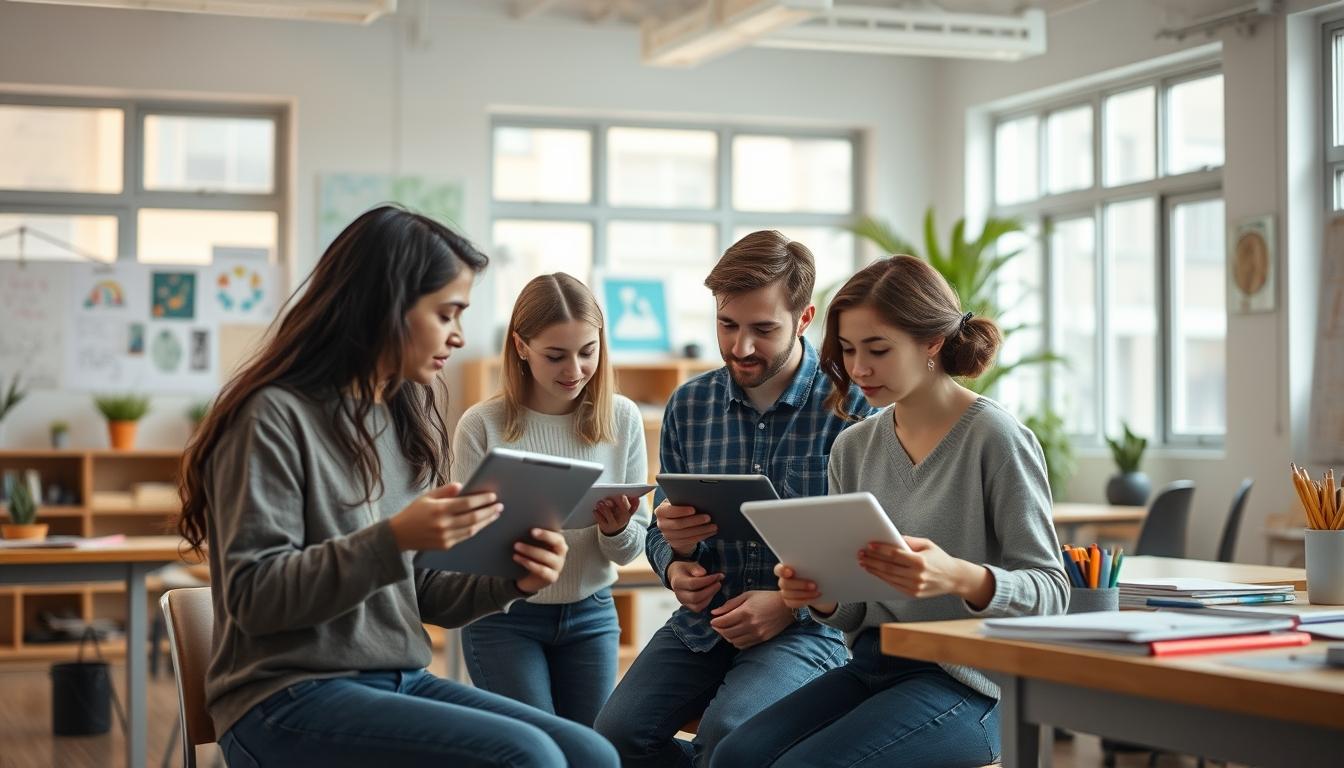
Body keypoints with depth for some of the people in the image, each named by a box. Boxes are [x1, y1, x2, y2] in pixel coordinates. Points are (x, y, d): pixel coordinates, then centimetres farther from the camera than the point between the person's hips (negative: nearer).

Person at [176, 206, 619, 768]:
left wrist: (511, 581, -4)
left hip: (399, 682, 7)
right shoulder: (275, 416, -10)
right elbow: (252, 596, -16)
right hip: (287, 700, -7)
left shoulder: (406, 418, 14)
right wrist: (391, 540, -26)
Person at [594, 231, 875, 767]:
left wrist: (793, 604, -19)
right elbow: (662, 532, 16)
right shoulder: (688, 405, 7)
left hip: (807, 627, -5)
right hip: (704, 621, 5)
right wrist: (674, 563, -8)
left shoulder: (851, 407, -8)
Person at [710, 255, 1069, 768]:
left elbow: (1050, 592, -10)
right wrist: (820, 595, -9)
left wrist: (960, 577, -29)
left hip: (965, 681, -5)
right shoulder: (853, 447, 11)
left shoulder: (995, 438, -8)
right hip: (872, 667, 6)